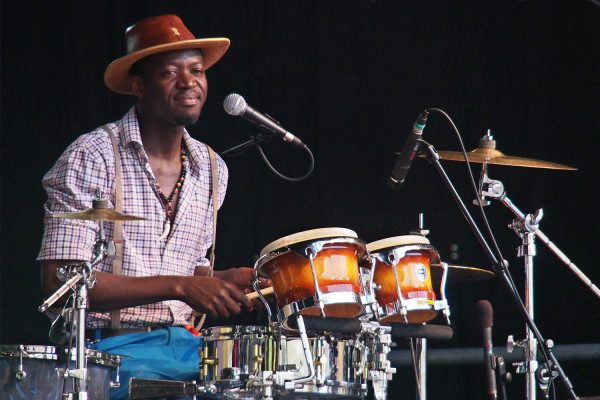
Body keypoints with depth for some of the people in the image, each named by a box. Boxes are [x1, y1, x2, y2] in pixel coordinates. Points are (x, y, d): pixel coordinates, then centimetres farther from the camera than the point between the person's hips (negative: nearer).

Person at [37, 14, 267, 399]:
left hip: (184, 344, 6)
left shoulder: (211, 169, 12)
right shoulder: (92, 158, -9)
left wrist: (222, 283, -2)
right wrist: (179, 286, -21)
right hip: (110, 347, -6)